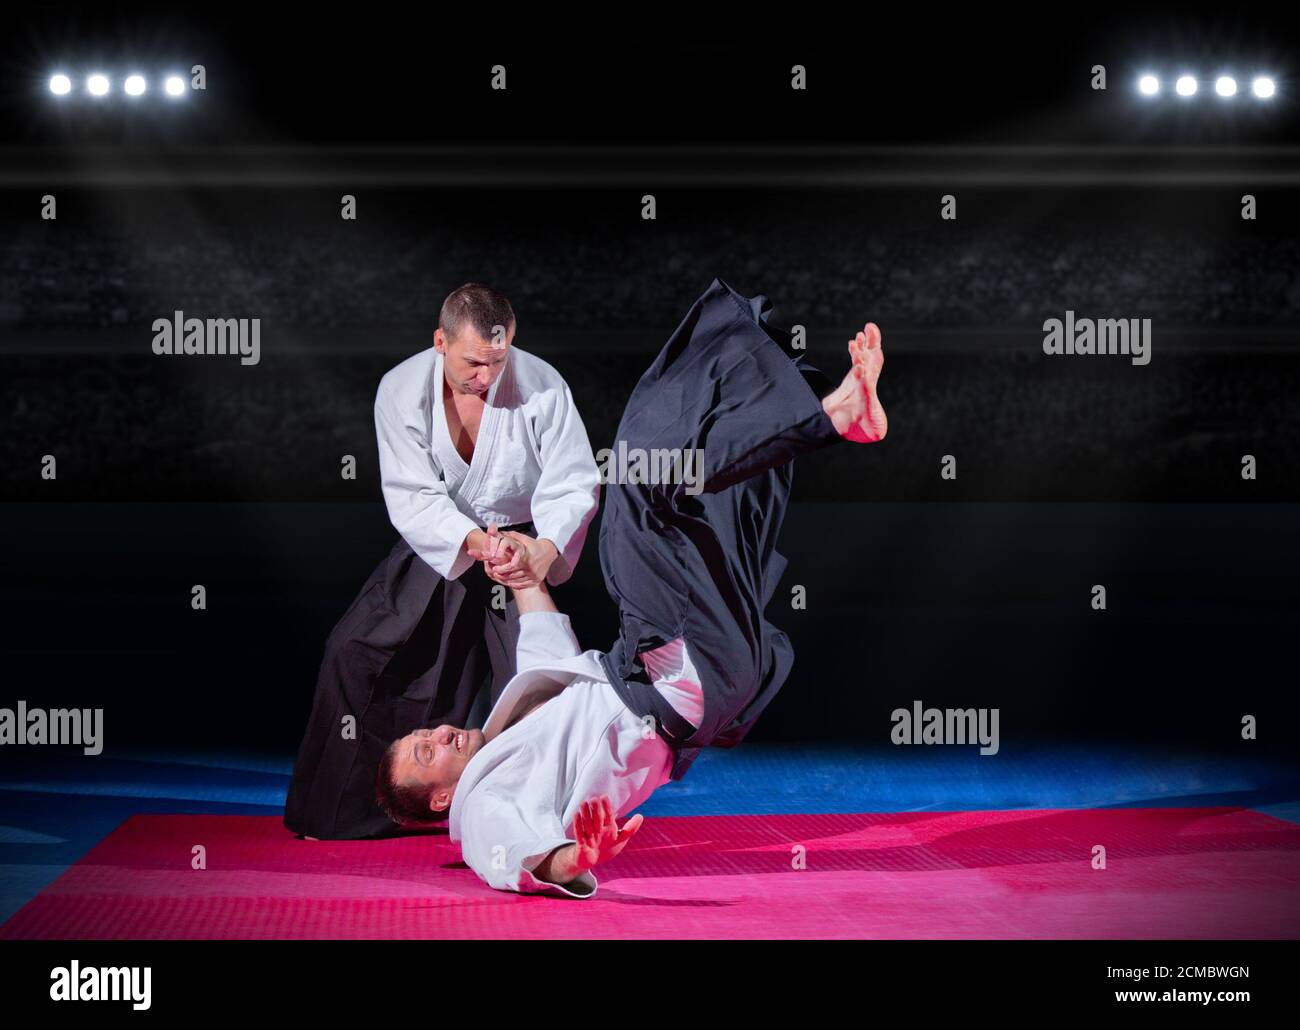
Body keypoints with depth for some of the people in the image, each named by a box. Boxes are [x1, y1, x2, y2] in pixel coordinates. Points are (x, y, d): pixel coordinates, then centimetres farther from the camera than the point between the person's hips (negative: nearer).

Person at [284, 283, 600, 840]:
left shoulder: (541, 387, -19)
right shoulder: (402, 390, -16)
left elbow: (574, 484, -19)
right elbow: (412, 495, -21)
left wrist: (546, 547, -40)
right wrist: (472, 541, -40)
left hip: (520, 545, -1)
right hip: (435, 544, 2)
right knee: (353, 650, -6)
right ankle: (344, 810, 8)